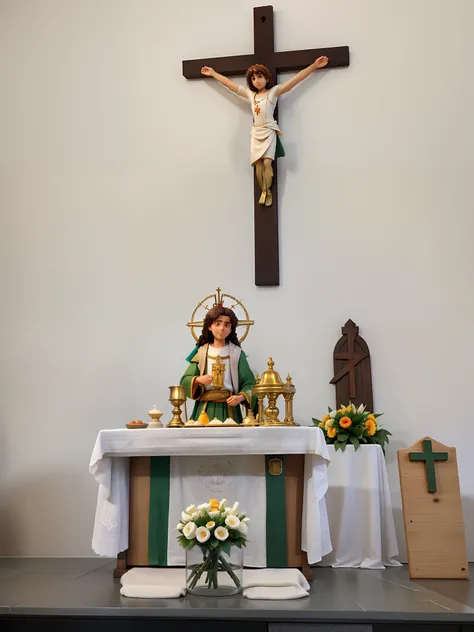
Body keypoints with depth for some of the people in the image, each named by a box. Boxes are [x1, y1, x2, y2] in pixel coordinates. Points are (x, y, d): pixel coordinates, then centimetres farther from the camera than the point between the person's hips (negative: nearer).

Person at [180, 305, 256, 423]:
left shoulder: (237, 353, 4)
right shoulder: (201, 352, 6)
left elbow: (248, 382, 1)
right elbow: (185, 381, 5)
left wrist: (241, 397, -16)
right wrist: (198, 380, -14)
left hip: (229, 407, -1)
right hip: (205, 408, 1)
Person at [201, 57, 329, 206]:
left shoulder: (274, 91, 0)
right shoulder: (250, 93, 13)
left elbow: (296, 79, -6)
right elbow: (229, 83, 19)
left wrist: (314, 66, -12)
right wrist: (213, 73, 22)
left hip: (269, 132, -4)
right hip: (256, 133, 4)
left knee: (267, 162, -17)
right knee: (258, 164, -4)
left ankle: (266, 191, -1)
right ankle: (265, 191, 7)